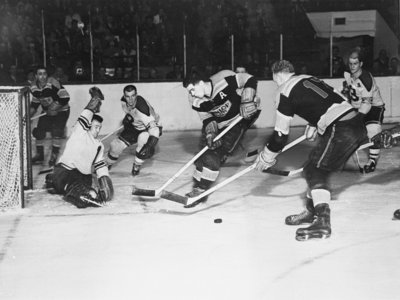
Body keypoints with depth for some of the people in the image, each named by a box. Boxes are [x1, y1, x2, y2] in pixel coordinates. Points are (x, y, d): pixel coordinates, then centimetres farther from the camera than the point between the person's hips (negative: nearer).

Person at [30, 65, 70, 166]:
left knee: (56, 132, -16)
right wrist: (29, 115, -4)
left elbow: (65, 98, -26)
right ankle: (39, 155, 18)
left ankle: (54, 156, -2)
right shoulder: (34, 88, -7)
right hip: (47, 112, 6)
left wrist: (55, 107, -25)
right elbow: (34, 104, 8)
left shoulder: (53, 83, -26)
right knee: (39, 131, 1)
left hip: (61, 111, -6)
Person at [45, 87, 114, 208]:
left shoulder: (99, 146, 17)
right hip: (64, 170, -3)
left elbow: (100, 165, 17)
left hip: (83, 175, 3)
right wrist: (95, 100, -11)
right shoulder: (79, 134, 0)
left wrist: (105, 180, 2)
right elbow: (84, 119, -12)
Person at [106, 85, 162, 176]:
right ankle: (107, 165, 29)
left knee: (143, 138, -38)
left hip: (149, 127, -6)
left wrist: (150, 145, -57)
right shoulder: (123, 101, -19)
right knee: (115, 145, -3)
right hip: (135, 126, 6)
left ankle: (136, 166, -12)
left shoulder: (142, 107, -40)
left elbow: (153, 127, -47)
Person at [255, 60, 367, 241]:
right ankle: (312, 211, 28)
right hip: (357, 122, 9)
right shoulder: (308, 79, 22)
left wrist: (267, 158, 11)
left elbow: (281, 133, -2)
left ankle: (322, 222, -14)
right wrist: (314, 125, 34)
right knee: (317, 167, 19)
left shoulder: (285, 91, -2)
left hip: (340, 130, -9)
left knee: (314, 171, -3)